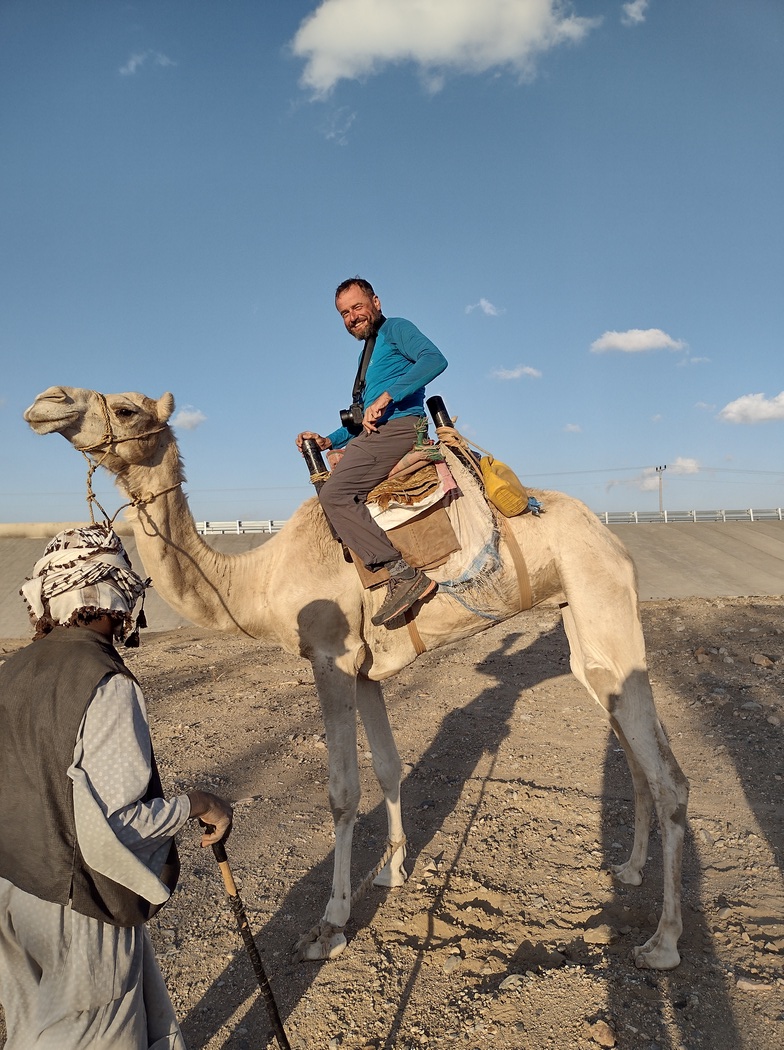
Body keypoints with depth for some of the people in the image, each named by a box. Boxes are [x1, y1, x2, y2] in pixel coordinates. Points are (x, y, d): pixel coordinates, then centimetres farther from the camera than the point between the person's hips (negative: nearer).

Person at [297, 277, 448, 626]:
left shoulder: (394, 329, 4)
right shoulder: (369, 353, 30)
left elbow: (435, 359, -17)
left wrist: (385, 397, -22)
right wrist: (328, 440, 15)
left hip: (397, 427, -11)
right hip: (375, 432, 11)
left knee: (334, 493, -24)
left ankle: (404, 575, -30)